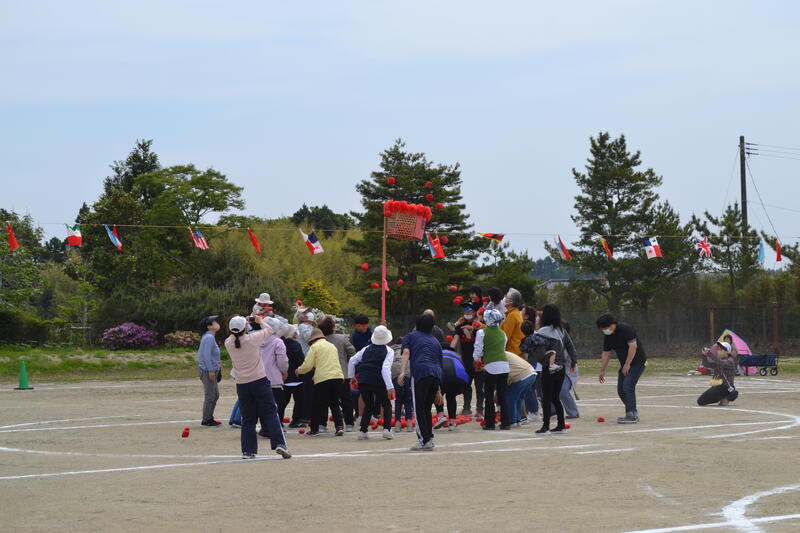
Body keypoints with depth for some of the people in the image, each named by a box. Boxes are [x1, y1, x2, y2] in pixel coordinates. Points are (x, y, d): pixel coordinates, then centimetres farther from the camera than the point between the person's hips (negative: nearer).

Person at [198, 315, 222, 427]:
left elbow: (201, 353, 21)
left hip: (211, 370, 10)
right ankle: (206, 420, 4)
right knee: (210, 396, -3)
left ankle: (209, 418, 24)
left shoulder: (209, 337, 14)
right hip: (207, 370, -10)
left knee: (215, 395, 16)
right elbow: (206, 354, -23)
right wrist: (211, 370, -23)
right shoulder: (209, 337, -16)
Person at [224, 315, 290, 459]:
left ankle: (247, 450, 8)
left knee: (247, 418, 10)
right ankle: (279, 444, -7)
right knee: (270, 412, 2)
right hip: (259, 381, -3)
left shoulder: (228, 343, -6)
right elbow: (269, 330, 4)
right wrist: (261, 321, 24)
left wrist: (241, 325, 30)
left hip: (242, 384, 3)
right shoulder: (252, 339, -14)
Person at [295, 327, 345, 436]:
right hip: (338, 376, 6)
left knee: (317, 405, 6)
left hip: (323, 378, -6)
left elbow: (308, 365, -5)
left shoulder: (314, 347, 1)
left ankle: (314, 429, 10)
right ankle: (339, 426, -1)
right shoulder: (332, 346, 21)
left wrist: (298, 371, 14)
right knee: (335, 404, 13)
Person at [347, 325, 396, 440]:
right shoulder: (389, 351, -1)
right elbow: (386, 368, -15)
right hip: (378, 382, -4)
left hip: (363, 381, 4)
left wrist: (351, 376, 21)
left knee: (368, 406, 19)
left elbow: (352, 360, 9)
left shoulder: (367, 349, 13)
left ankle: (363, 431, 7)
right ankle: (387, 429, -3)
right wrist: (390, 386, -19)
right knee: (387, 405, 13)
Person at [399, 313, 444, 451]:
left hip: (420, 372, -4)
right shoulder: (436, 341, 31)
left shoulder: (410, 336, 20)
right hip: (437, 374, 4)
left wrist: (402, 372, -12)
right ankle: (429, 439, 16)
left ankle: (424, 440, -7)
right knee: (427, 408, 17)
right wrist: (438, 391, 32)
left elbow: (406, 353, 0)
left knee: (419, 408, 0)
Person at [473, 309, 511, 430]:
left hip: (491, 366, -4)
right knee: (502, 395, 10)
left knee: (489, 396, 3)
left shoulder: (482, 332, -2)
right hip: (504, 365, 4)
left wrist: (477, 361, 17)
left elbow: (478, 350, -3)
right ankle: (505, 423, 9)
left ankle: (489, 423, 3)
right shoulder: (502, 333, 13)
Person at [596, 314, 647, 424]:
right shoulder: (608, 336, 5)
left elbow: (633, 346, -26)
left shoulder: (625, 329, -20)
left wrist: (627, 364, -24)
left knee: (628, 386, -19)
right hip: (625, 364, 9)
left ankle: (631, 416, -17)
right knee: (621, 390, 7)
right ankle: (633, 413, 19)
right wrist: (602, 371, 9)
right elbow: (606, 353, 11)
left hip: (638, 362, -9)